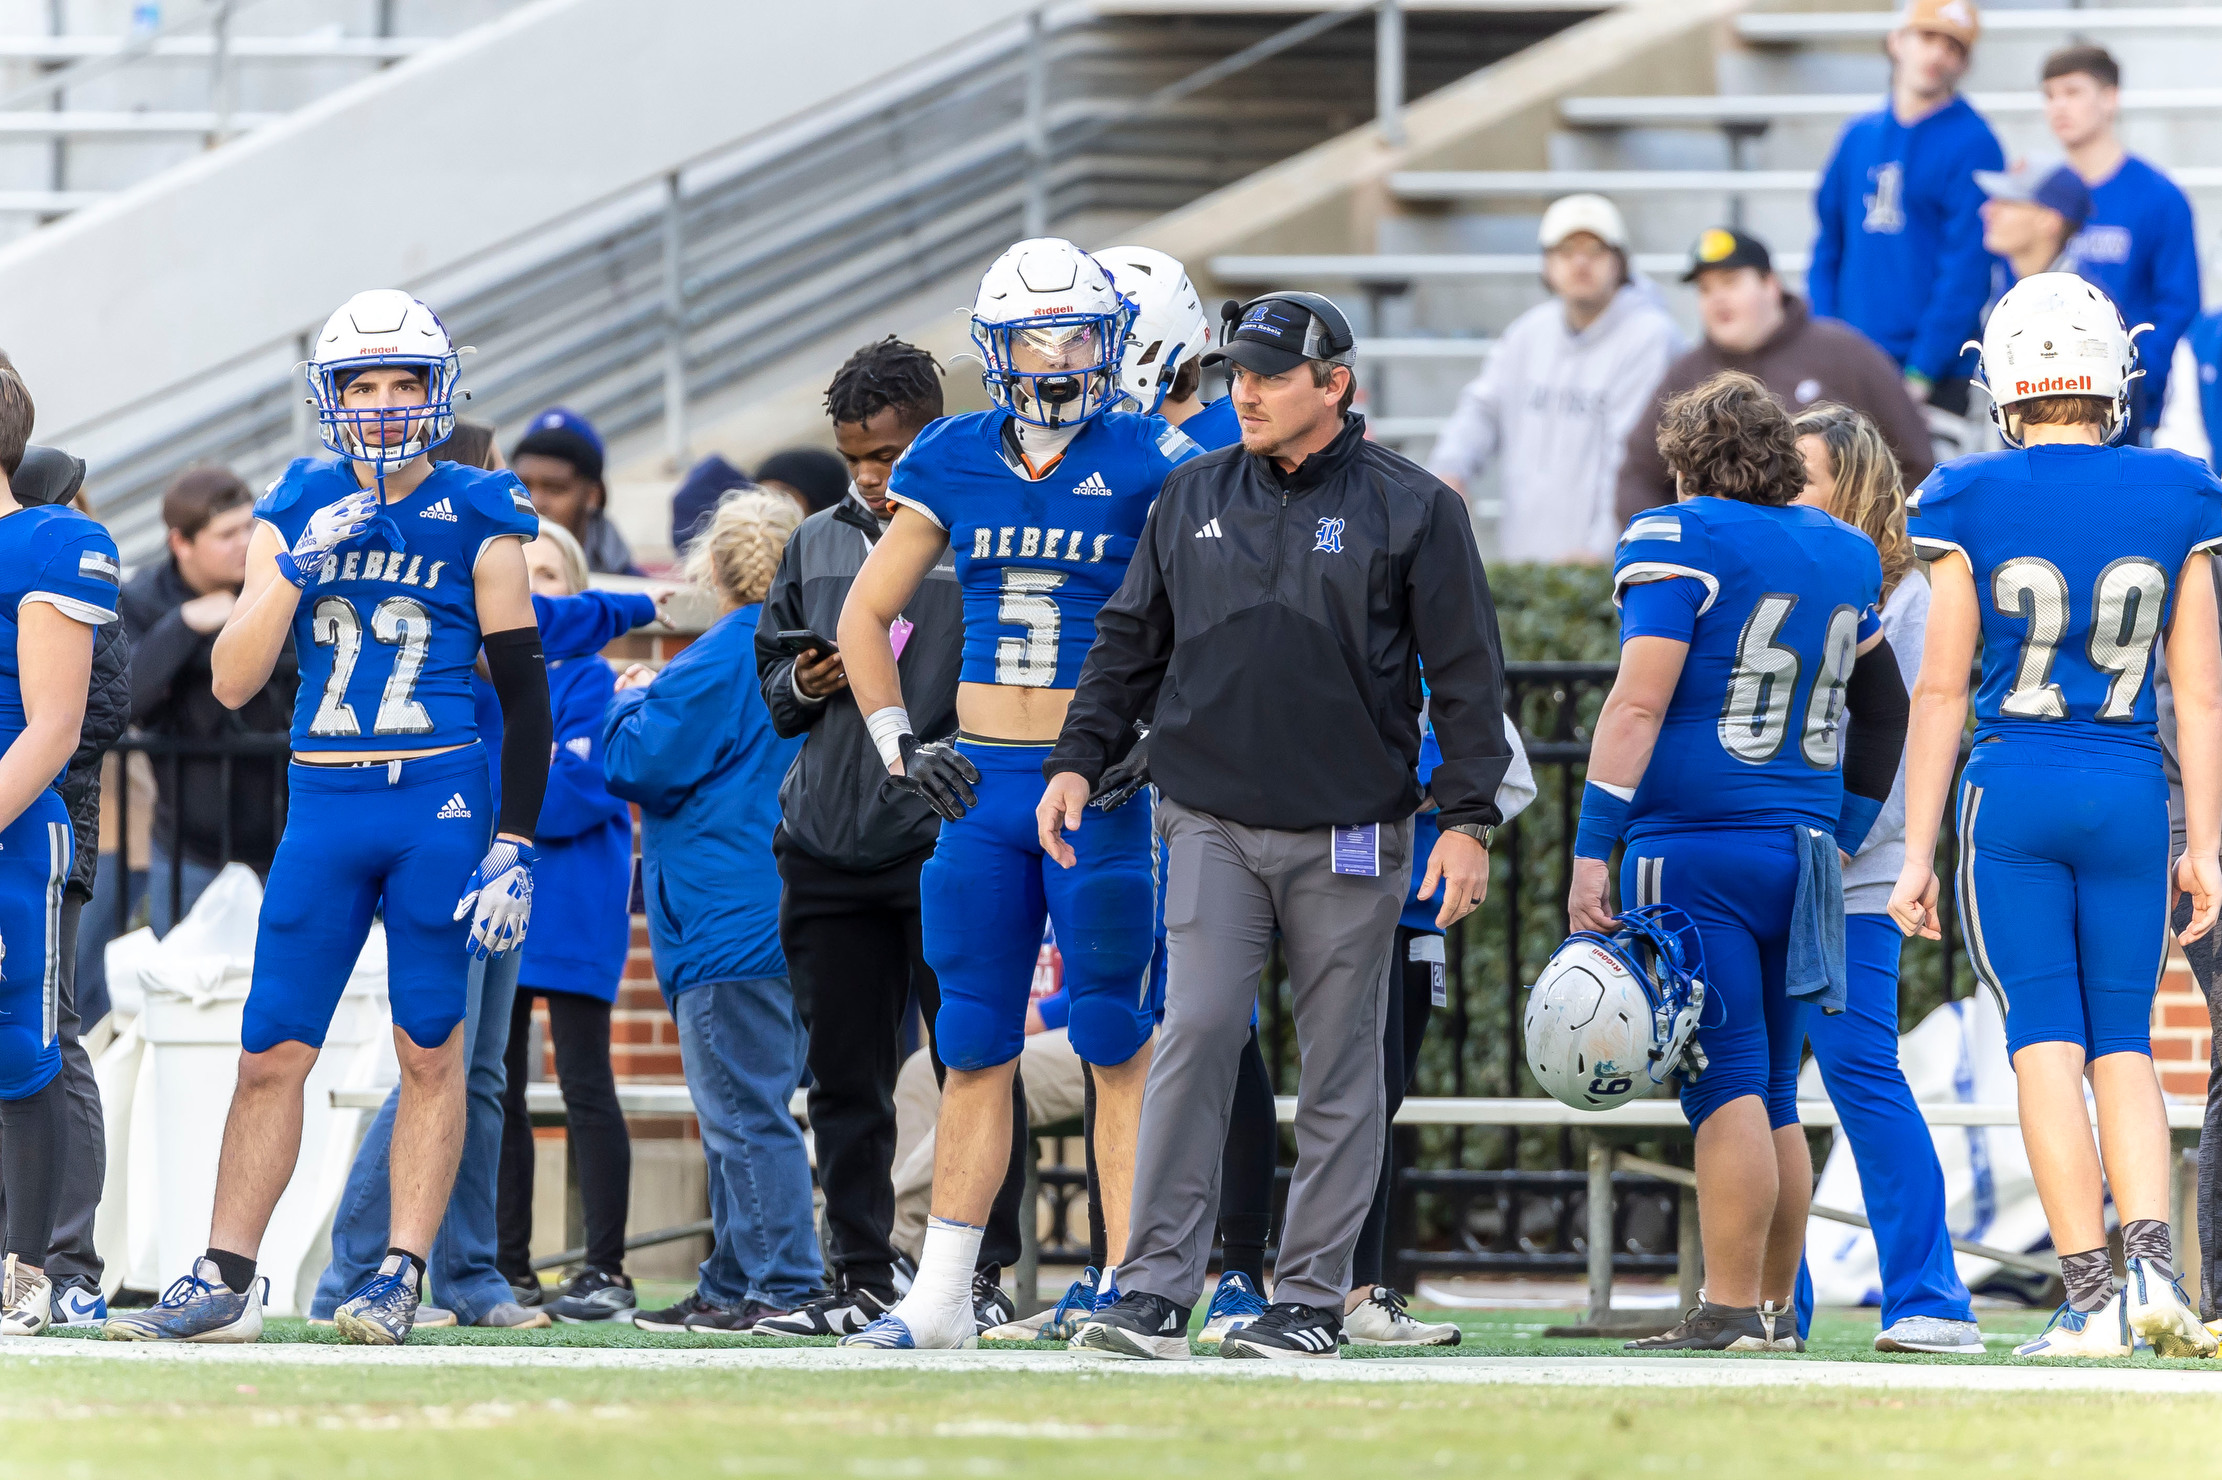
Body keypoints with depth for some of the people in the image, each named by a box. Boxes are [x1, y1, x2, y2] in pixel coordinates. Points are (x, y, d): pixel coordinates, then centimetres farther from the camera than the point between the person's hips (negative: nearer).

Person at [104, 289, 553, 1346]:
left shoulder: (479, 525, 1)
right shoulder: (297, 513, 8)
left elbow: (524, 701, 2)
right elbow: (233, 682, 2)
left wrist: (514, 849, -4)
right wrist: (295, 569, -11)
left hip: (440, 802, -3)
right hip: (323, 803, 3)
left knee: (430, 1053, 0)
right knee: (272, 1053, 1)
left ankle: (402, 1274, 5)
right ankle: (224, 1280, 6)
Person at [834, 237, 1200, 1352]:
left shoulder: (1144, 463, -3)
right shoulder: (954, 461, 8)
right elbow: (865, 614, 16)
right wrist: (899, 746, 8)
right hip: (980, 783, 4)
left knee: (1115, 1045, -4)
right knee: (974, 1043, 6)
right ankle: (940, 1296, 10)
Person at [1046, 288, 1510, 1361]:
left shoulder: (1411, 510, 0)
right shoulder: (1194, 499, 10)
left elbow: (1466, 672, 0)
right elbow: (1130, 642, 18)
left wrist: (1467, 819, -5)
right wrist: (1078, 760, 9)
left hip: (1348, 830, -2)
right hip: (1213, 820, 2)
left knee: (1340, 1066, 3)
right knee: (1196, 1035, -10)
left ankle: (1312, 1295, 9)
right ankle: (1157, 1290, -10)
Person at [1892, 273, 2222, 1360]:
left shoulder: (1971, 507, -4)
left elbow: (1940, 691, -2)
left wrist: (1917, 853, 3)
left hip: (2011, 790, -2)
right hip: (2131, 792, 2)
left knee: (2047, 1045, 0)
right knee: (2121, 1044, 12)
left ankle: (2089, 1295, -5)